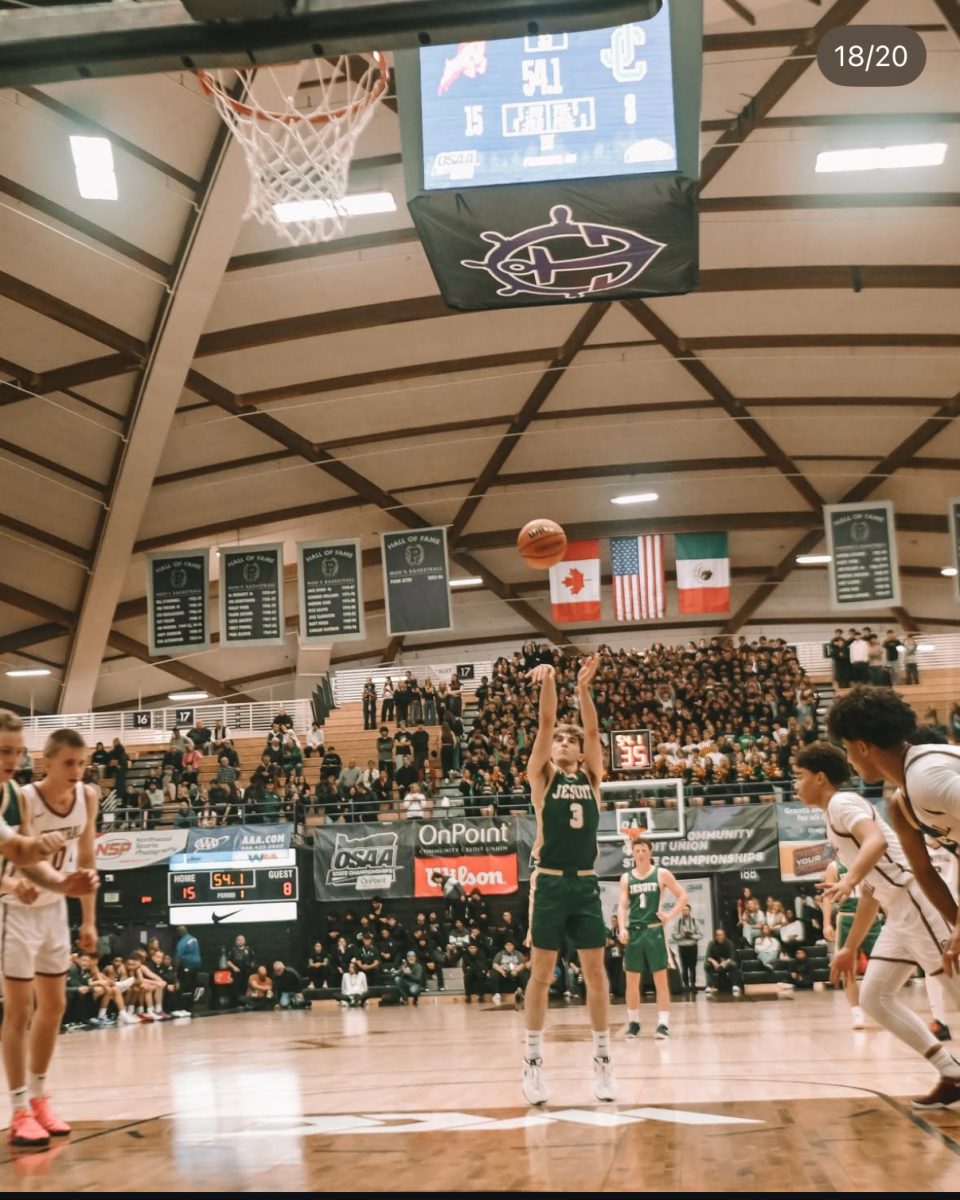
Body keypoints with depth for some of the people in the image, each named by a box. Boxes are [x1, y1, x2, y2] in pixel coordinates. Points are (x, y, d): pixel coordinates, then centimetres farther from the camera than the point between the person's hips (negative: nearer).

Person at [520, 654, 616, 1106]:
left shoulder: (591, 777, 11)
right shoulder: (542, 775, 4)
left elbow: (593, 731, -3)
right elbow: (544, 726, -9)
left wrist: (583, 688, -15)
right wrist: (549, 683, -23)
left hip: (586, 884, 3)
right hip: (550, 884, -2)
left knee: (595, 972, 5)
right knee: (541, 974, 1)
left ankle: (603, 1059, 13)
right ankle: (533, 1061, 8)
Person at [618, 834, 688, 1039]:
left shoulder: (661, 874, 1)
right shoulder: (626, 878, 8)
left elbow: (682, 896, 4)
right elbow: (622, 906, 1)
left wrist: (670, 915, -8)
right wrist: (622, 928, -14)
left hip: (654, 931, -2)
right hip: (634, 931, 3)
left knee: (661, 979, -3)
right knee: (632, 981, 4)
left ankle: (663, 1023, -3)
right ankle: (633, 1022, 15)